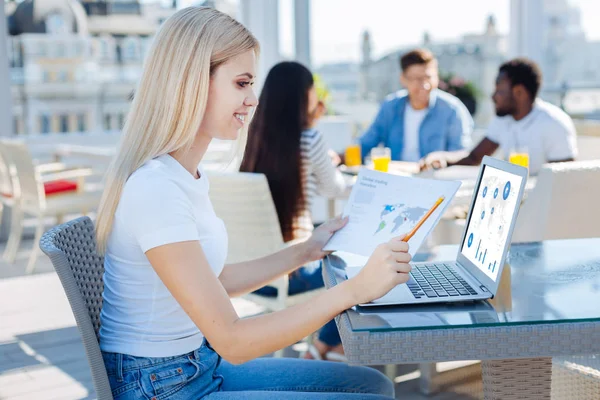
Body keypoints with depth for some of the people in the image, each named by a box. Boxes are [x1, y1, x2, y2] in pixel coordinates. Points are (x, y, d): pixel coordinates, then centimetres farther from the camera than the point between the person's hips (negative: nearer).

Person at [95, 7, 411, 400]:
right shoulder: (155, 189, -25)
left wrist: (305, 251, 16)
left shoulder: (187, 173, 5)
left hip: (200, 364, 9)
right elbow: (232, 341, -25)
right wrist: (355, 288, -27)